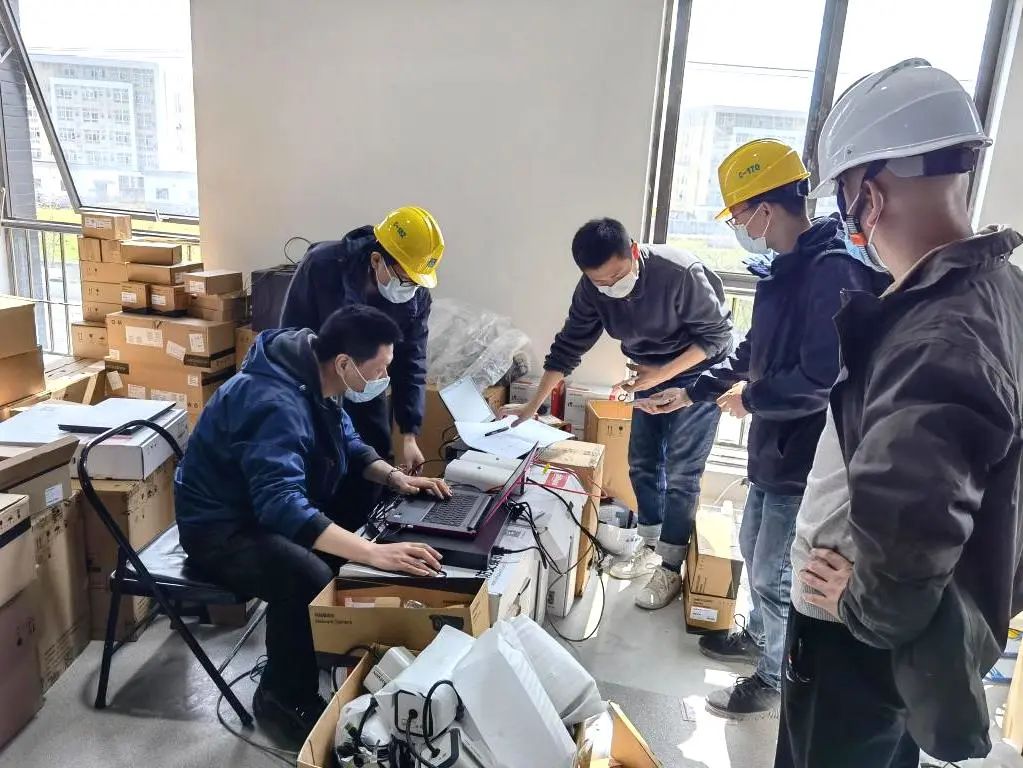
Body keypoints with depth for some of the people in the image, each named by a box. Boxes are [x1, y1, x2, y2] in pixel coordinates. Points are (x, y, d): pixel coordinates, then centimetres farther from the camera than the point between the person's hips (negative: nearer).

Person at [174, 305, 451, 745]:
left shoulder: (315, 381, -4)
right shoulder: (275, 403, -33)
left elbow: (349, 445, 11)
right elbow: (282, 507, -44)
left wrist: (395, 478, -7)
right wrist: (374, 553, -50)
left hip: (270, 508, 9)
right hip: (222, 528, -9)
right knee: (309, 579, -33)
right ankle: (282, 699, -8)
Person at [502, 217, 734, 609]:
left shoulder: (681, 273, -32)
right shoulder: (591, 289, -16)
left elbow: (716, 334, -21)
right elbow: (568, 347, -7)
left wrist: (662, 374, -30)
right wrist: (533, 406, -6)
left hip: (699, 371, -5)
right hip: (653, 372, 6)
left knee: (680, 473, -5)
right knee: (642, 464, 9)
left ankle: (671, 569, 8)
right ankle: (651, 548, 27)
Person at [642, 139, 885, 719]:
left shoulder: (834, 272, -25)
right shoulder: (783, 269, 6)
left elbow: (824, 381, -32)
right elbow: (753, 351, 17)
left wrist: (749, 400, -17)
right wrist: (691, 393, 18)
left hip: (807, 460, -9)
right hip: (775, 449, 9)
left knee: (777, 574, 7)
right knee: (755, 550, 25)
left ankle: (778, 679, 29)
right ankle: (759, 636, 49)